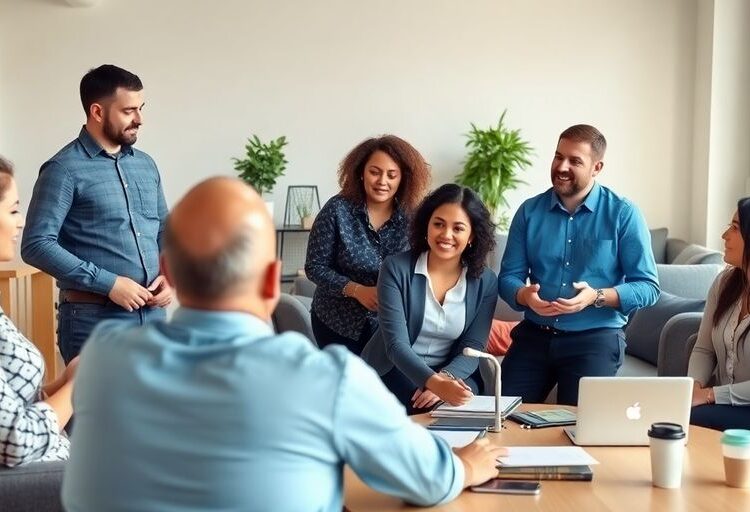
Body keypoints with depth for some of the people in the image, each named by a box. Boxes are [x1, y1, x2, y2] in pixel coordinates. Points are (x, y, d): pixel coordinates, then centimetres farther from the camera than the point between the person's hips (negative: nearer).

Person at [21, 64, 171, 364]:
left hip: (152, 314, 6)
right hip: (94, 319, -6)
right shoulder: (64, 170, -8)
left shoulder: (145, 165, 12)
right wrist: (108, 283, -17)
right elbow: (37, 245, -14)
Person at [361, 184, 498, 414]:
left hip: (451, 373, 3)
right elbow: (396, 343, -19)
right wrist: (435, 382, -38)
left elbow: (472, 348, -5)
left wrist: (447, 378, -28)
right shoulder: (396, 268, -11)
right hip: (392, 371, -2)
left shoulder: (485, 282, -1)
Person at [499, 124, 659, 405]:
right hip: (534, 334, 3)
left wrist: (597, 297, -23)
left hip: (596, 338, -3)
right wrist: (525, 296, -19)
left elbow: (648, 287, -7)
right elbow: (508, 276, 4)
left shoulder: (623, 214, -5)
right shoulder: (529, 211, 4)